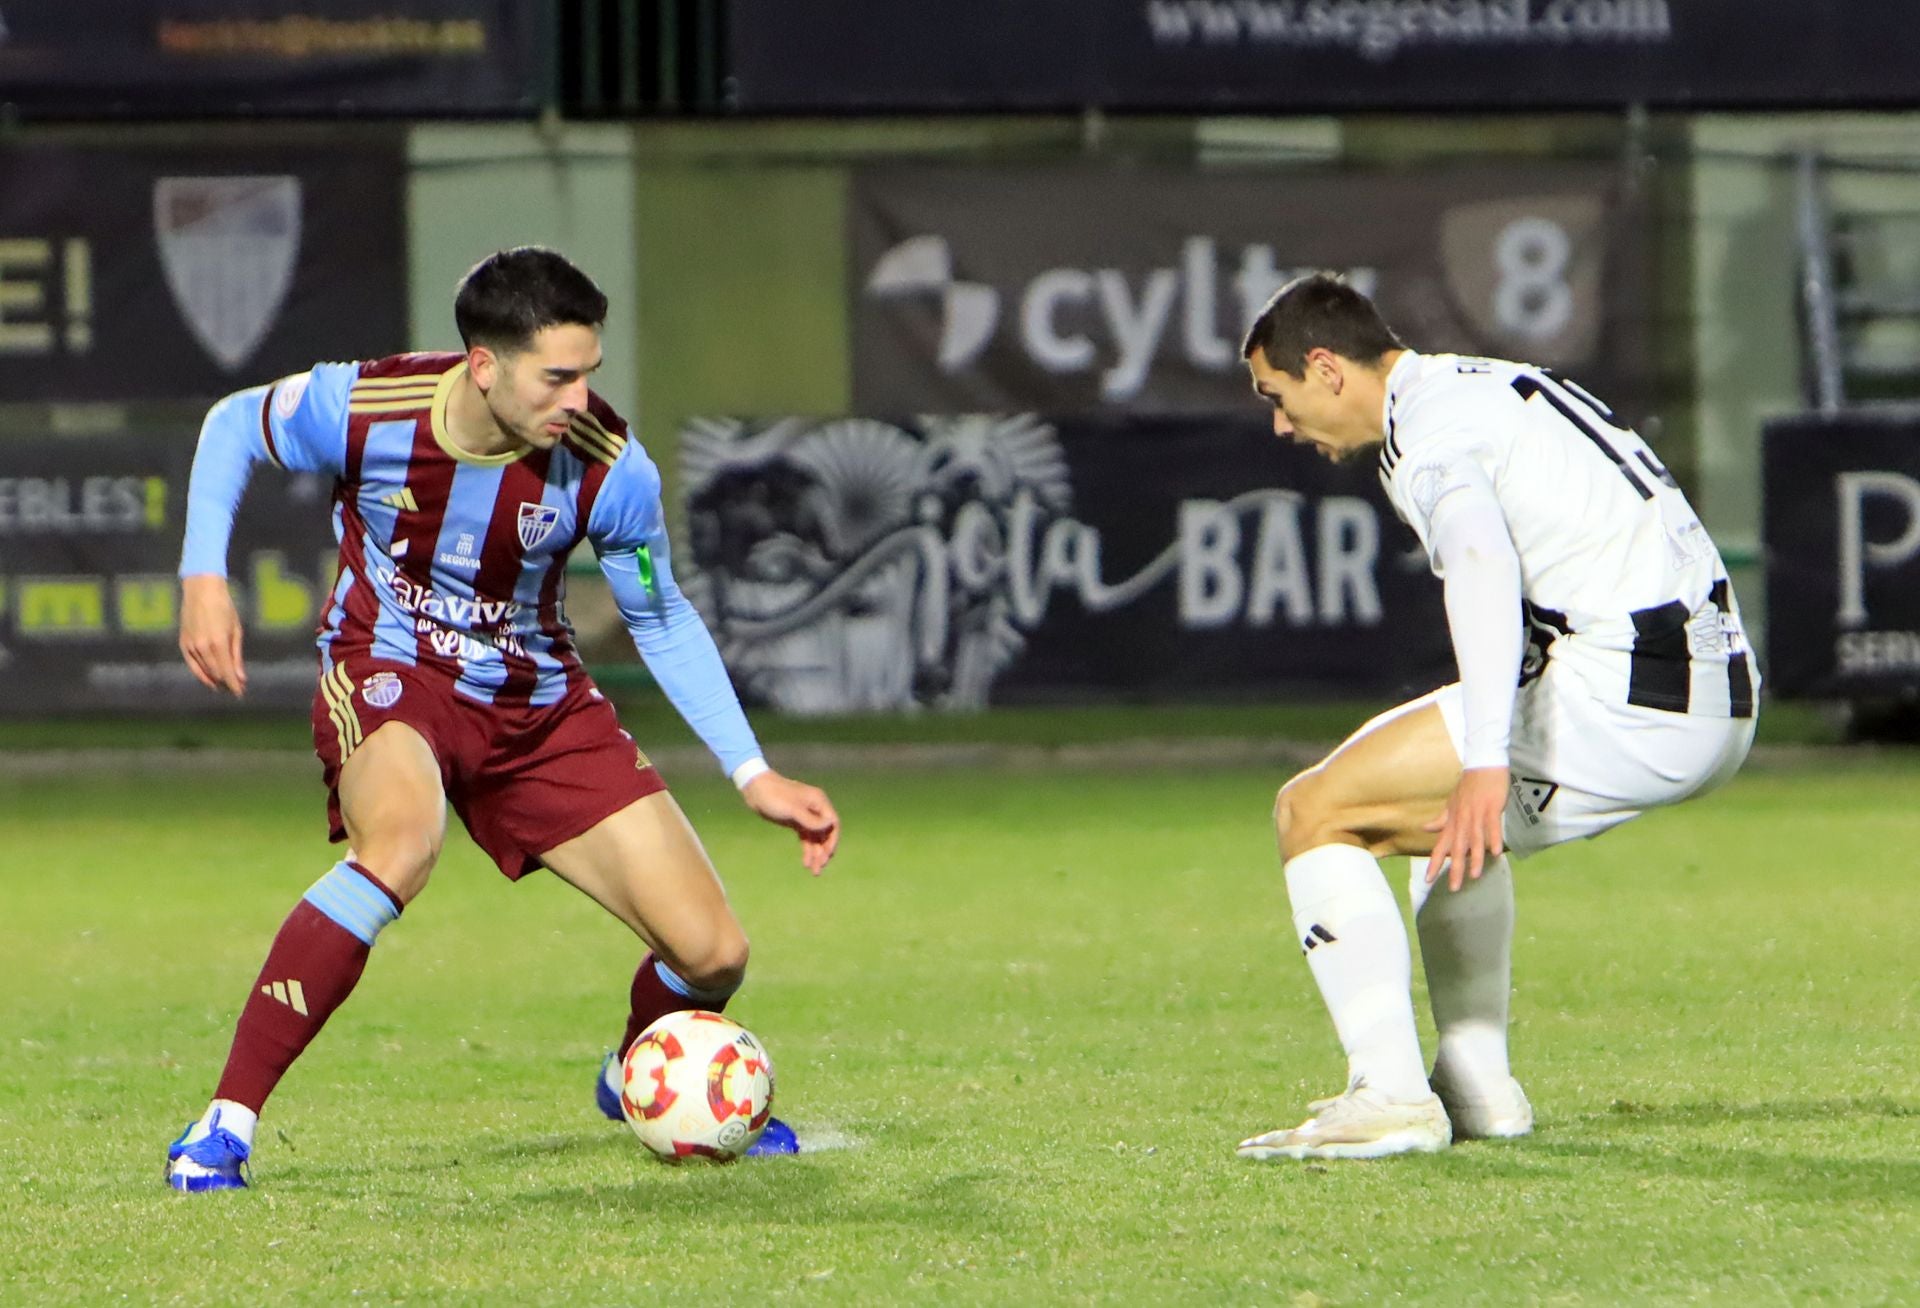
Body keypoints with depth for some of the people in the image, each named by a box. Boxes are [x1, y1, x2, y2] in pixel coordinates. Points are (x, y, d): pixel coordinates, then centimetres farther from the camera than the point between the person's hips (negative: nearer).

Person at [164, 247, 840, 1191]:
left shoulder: (608, 468, -17)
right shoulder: (362, 408, -22)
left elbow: (663, 620, 1)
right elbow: (232, 425, 1)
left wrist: (753, 776, -3)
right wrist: (203, 580, -10)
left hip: (536, 702, 3)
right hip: (389, 675, -3)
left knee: (712, 953, -5)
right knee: (400, 844, -40)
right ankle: (224, 1126, -31)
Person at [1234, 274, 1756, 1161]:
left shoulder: (1429, 425, -7)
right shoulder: (1494, 388, 24)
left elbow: (1482, 564, -27)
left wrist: (1485, 763, -38)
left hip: (1621, 704, -10)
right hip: (1715, 704, 10)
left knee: (1315, 811, -6)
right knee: (1464, 821, 34)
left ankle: (1391, 1097, -14)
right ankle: (1476, 1086, 30)